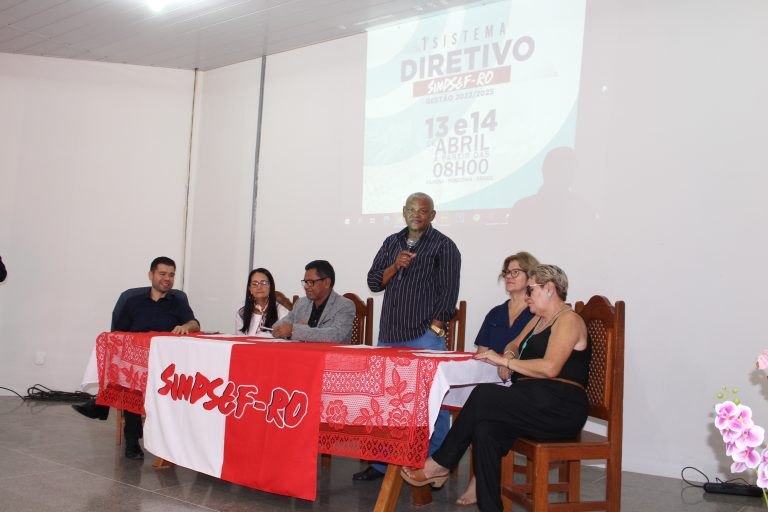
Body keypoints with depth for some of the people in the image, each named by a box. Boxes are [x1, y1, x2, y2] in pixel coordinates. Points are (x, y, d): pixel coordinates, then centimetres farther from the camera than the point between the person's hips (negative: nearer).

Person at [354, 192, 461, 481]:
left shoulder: (444, 246, 0)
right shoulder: (392, 243, 16)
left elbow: (448, 292, -5)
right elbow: (374, 282, 13)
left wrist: (435, 328, -12)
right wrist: (395, 266, -5)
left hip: (424, 337, -6)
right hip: (389, 335, 6)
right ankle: (382, 463, 21)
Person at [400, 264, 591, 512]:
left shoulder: (568, 320, -5)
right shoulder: (539, 320, 24)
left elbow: (550, 368, -17)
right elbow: (514, 345, 33)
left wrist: (504, 361, -11)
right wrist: (509, 357, 8)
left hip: (560, 408, -8)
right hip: (536, 403, 8)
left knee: (484, 395, -25)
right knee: (485, 429, -22)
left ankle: (439, 464, -12)